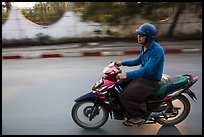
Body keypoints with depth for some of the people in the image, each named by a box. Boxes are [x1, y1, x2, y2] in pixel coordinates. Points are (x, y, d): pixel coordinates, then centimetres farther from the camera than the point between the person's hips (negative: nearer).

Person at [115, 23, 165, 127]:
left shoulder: (157, 50, -23)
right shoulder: (144, 47, 6)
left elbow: (147, 70, -31)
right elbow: (138, 61, 20)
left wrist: (127, 75, -36)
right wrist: (122, 63, 9)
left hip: (150, 81, -9)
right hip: (142, 75, 10)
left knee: (125, 96, -20)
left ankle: (138, 117, 4)